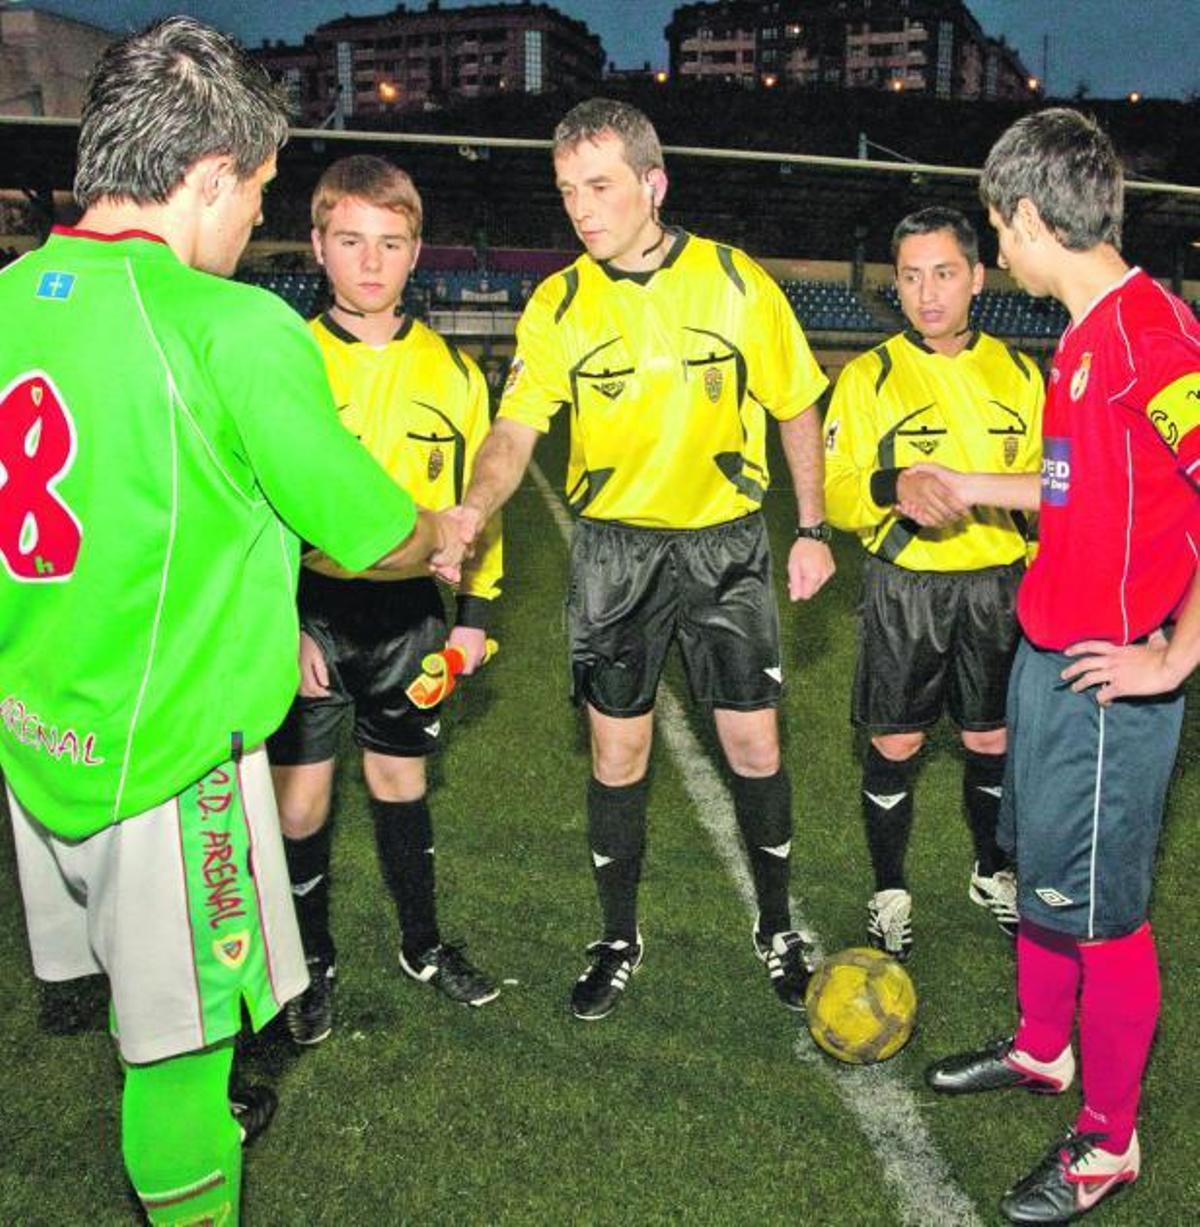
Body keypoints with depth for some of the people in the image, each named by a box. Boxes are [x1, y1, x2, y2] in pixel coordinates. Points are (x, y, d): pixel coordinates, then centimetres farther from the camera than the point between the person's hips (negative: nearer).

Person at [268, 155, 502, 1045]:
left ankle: (424, 944, 35)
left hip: (408, 612, 2)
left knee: (401, 781, 15)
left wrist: (476, 613, 5)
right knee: (299, 797, 5)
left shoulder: (451, 371, 3)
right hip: (308, 612, -2)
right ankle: (313, 963, 27)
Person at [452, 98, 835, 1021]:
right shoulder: (557, 305, -3)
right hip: (614, 552, 1)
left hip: (727, 544, -1)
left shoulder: (737, 283, -5)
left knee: (755, 747, 4)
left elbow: (797, 408, 5)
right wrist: (473, 511, -32)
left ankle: (777, 927, 27)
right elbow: (517, 429, -13)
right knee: (617, 754, 7)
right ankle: (620, 939, 27)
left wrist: (813, 530, 3)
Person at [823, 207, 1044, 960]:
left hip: (999, 587, 3)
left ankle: (993, 875, 37)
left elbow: (1045, 481, 14)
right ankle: (890, 895, 24)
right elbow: (836, 494, -9)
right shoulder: (869, 377, -4)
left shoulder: (1019, 374, 6)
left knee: (993, 742, 13)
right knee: (895, 748, 5)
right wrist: (895, 487, -28)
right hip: (905, 590, -2)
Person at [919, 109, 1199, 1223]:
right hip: (1050, 652, 9)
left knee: (1095, 907, 4)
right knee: (1038, 863, 23)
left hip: (1105, 677, -9)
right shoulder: (1091, 329, 9)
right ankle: (1041, 1047, 45)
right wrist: (973, 488, 28)